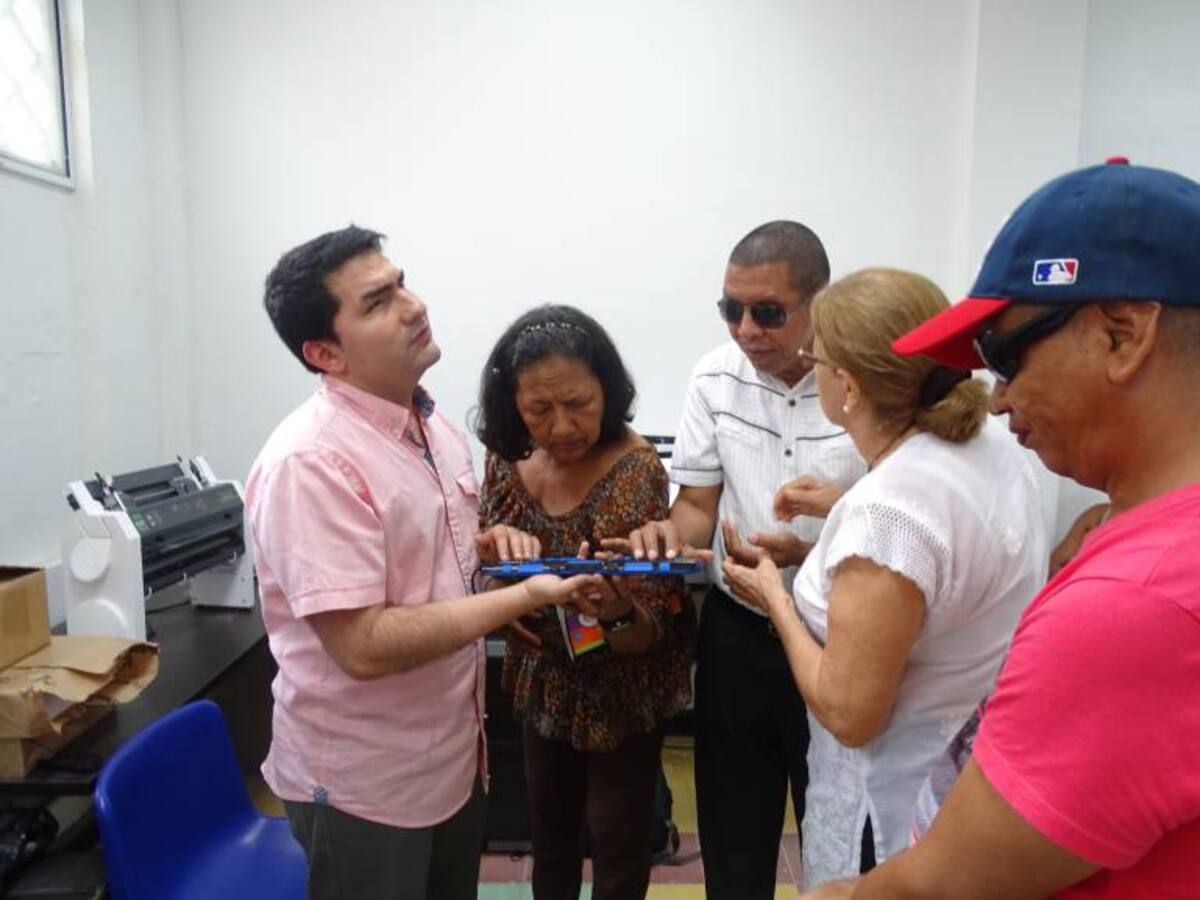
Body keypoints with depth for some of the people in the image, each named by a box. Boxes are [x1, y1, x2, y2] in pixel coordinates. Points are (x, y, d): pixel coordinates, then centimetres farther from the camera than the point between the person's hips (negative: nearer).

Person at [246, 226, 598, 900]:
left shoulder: (434, 426, 2)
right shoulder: (312, 462, -26)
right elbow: (363, 647, -29)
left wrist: (483, 546, -6)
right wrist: (525, 596, -26)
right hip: (365, 785, -7)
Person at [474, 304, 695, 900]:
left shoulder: (635, 470, -27)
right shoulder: (507, 458, -12)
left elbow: (648, 633, -25)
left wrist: (615, 612, -47)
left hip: (621, 689, -4)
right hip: (544, 680, 5)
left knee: (617, 833, 16)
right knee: (548, 822, 26)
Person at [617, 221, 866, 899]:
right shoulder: (715, 377, -2)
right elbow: (698, 503, 2)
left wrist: (807, 554, -29)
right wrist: (670, 536, -20)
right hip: (736, 632, 3)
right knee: (732, 839, 20)